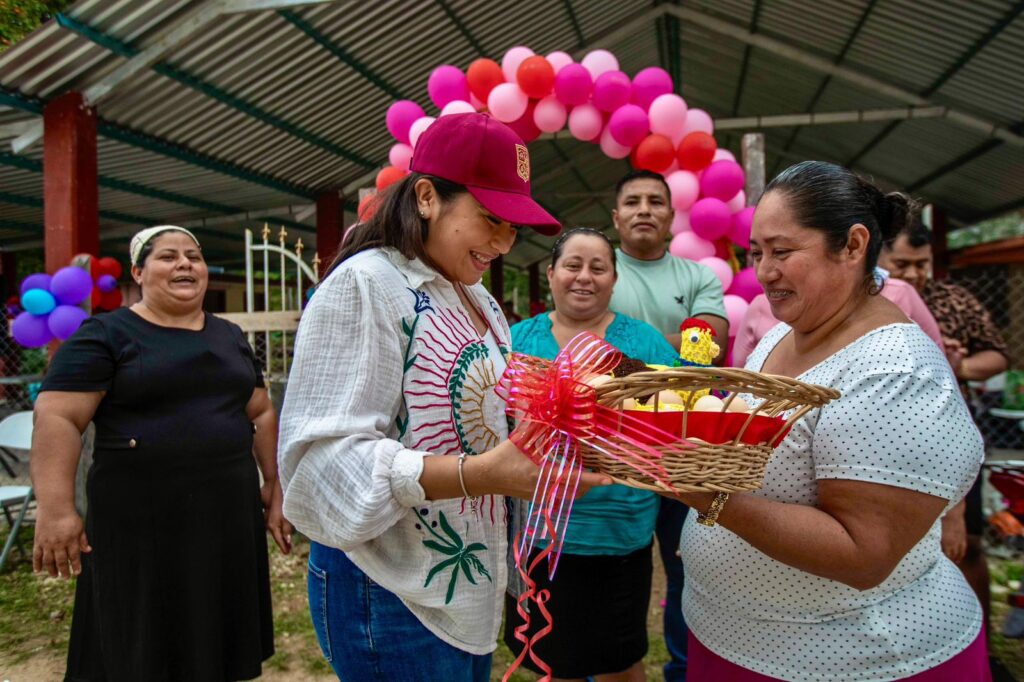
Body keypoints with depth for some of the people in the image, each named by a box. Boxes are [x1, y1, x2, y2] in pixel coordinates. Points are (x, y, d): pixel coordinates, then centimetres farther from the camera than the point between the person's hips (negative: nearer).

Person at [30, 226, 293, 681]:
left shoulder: (231, 337, 12)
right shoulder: (105, 334, -4)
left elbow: (261, 415, 13)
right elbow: (57, 417, -11)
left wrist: (275, 487, 9)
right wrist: (56, 508, -19)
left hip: (229, 514, 5)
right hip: (140, 522, -4)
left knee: (220, 642, 15)